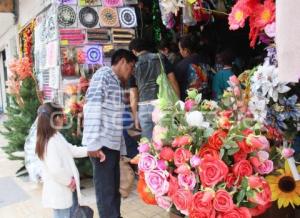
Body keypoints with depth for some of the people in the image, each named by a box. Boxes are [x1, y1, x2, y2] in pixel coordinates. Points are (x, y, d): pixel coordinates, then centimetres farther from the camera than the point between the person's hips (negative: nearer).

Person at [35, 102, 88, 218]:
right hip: (59, 190, -10)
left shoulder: (57, 136, 3)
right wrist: (69, 181, -19)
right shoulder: (50, 142, -29)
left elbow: (72, 150, 9)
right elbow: (56, 169, -34)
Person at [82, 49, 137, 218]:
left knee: (114, 188, 18)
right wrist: (93, 144, -22)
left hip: (113, 144, 9)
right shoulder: (103, 75, -7)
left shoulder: (118, 84, 19)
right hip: (102, 144, -8)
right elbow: (92, 108, -17)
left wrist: (121, 146, 15)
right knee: (106, 191, 1)